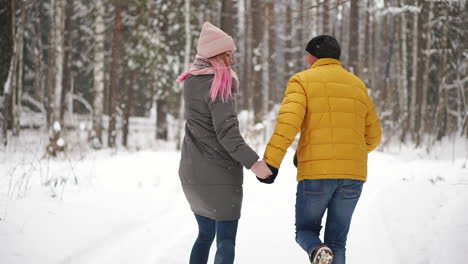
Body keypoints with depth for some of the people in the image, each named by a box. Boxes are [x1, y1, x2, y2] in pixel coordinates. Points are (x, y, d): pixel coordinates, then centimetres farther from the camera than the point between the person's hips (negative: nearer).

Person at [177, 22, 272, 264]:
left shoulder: (192, 82, 7)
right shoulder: (218, 87, -17)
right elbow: (227, 133, -27)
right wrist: (252, 162, -35)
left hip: (192, 174, 8)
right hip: (220, 176, -8)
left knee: (205, 234, 20)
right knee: (226, 241, -4)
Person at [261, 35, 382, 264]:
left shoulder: (303, 81, 1)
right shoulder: (357, 85, 16)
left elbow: (288, 122, -15)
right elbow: (373, 136, 19)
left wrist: (270, 163, -19)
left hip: (316, 174, -3)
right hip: (353, 175, 4)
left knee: (306, 230, 14)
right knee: (337, 240, 13)